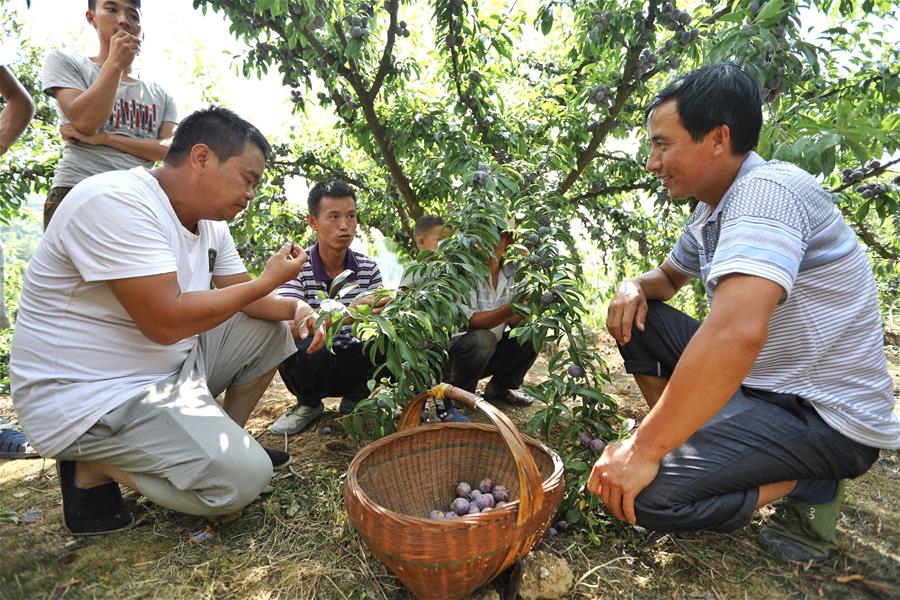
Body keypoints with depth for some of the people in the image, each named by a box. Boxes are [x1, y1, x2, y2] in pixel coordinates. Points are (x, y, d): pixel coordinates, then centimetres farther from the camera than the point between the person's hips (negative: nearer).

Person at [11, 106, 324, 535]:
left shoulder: (211, 222, 4)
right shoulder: (116, 201, -24)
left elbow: (243, 298, 9)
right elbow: (167, 321, -30)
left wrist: (295, 308, -11)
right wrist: (269, 280, -21)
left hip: (170, 364, 9)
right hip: (92, 399, -9)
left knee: (273, 330, 6)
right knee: (244, 478, -20)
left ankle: (228, 441, 17)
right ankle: (91, 469, 1)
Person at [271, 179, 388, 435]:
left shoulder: (368, 268, -4)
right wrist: (346, 315, -45)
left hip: (352, 365, 3)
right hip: (312, 364, -2)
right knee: (306, 347, -35)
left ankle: (355, 399, 5)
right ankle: (309, 404, 0)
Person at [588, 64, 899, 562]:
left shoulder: (768, 189, -24)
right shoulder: (711, 211, 5)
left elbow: (737, 333, -39)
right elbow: (670, 277, 23)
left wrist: (644, 450, -33)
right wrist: (634, 288, -3)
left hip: (827, 418, -9)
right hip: (761, 385, 9)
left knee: (641, 491, -25)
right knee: (637, 318, 6)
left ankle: (809, 487, -2)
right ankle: (682, 440, 10)